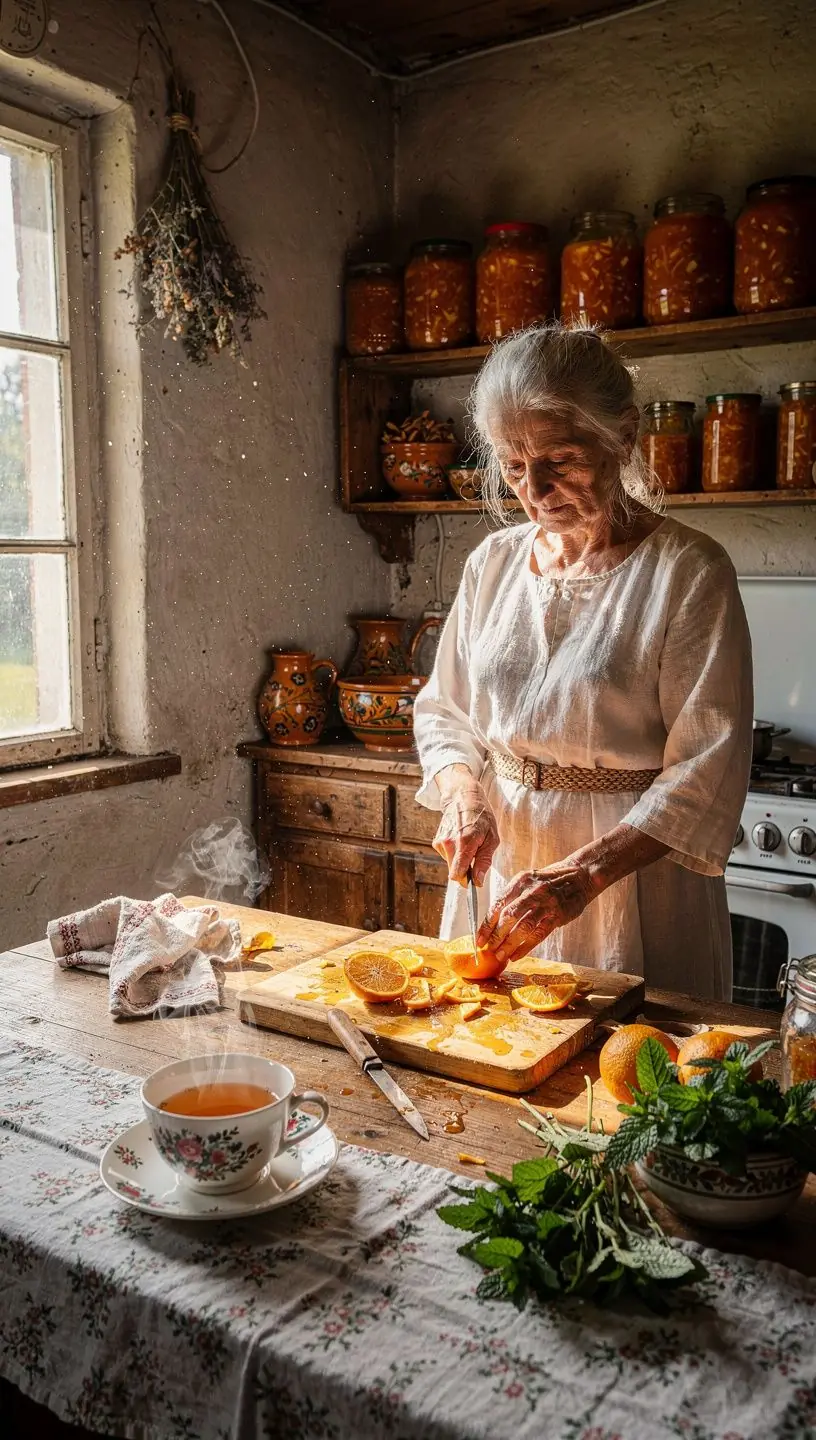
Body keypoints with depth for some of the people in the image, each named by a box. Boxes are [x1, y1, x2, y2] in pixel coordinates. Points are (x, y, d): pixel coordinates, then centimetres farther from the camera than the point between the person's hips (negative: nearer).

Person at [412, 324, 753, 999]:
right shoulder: (492, 562, 4)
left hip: (632, 874, -4)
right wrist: (462, 797, -9)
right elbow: (443, 713, 11)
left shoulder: (689, 570, -12)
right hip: (499, 864, 5)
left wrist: (585, 872, -25)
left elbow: (706, 768, -16)